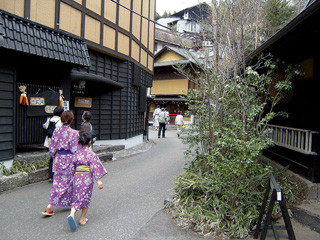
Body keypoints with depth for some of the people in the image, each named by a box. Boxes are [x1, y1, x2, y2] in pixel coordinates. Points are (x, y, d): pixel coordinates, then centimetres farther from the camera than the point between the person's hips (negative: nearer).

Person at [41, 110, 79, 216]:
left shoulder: (56, 131, 0)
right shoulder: (74, 133, -14)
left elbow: (51, 148, 5)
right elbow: (75, 150, -13)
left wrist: (55, 158, 19)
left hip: (59, 159, 4)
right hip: (69, 159, -4)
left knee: (58, 182, 11)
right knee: (70, 182, 12)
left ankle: (50, 207, 7)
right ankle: (72, 203, 28)